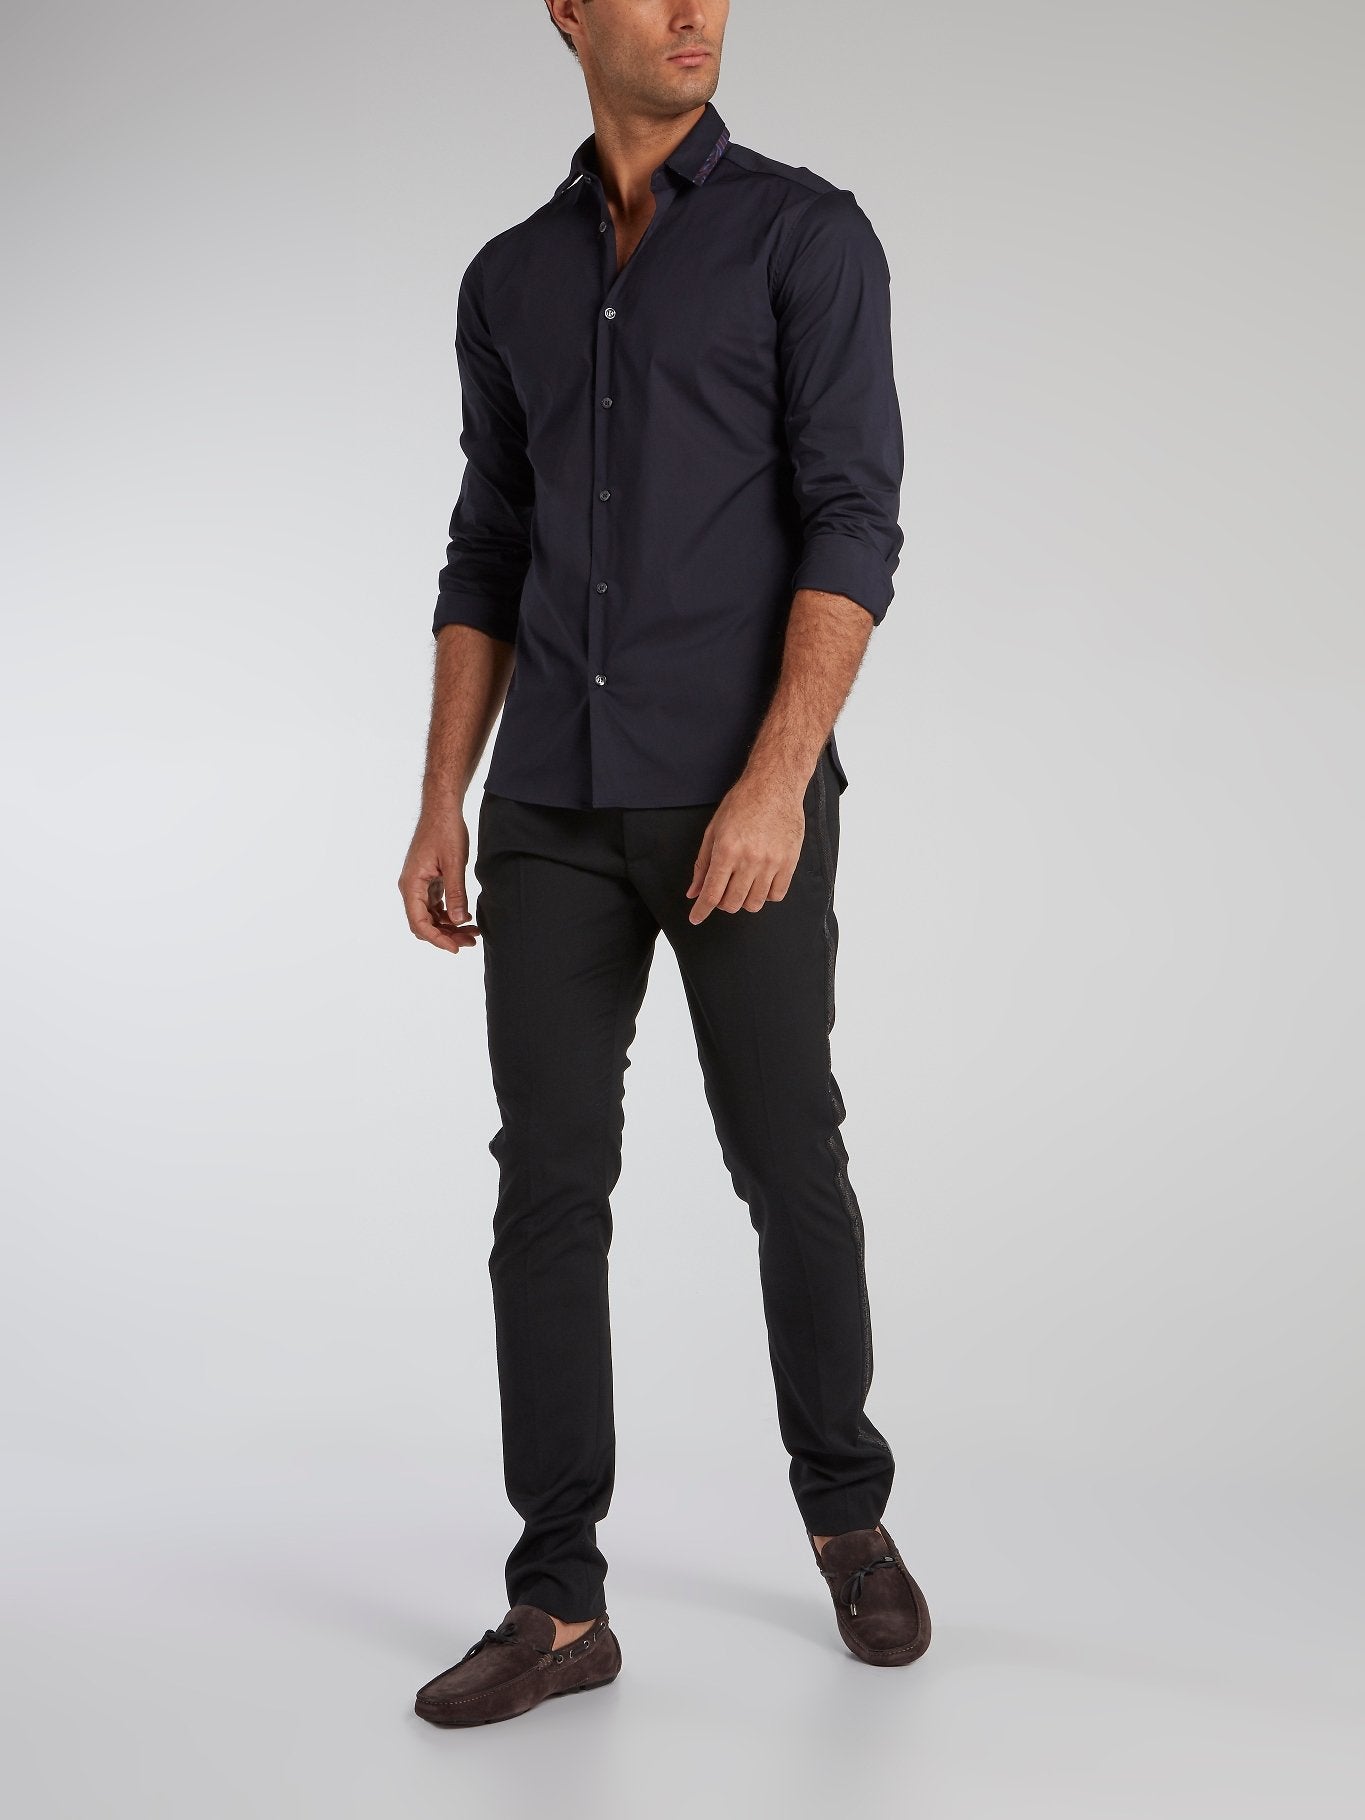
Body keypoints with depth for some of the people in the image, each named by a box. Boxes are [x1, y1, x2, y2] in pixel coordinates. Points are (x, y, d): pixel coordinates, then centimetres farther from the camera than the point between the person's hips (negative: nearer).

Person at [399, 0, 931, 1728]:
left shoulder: (810, 231, 0)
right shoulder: (511, 278, 15)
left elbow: (852, 526, -10)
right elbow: (488, 561, 16)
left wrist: (779, 782, -21)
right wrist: (440, 807, 7)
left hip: (746, 795, -4)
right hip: (557, 808, 4)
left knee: (787, 1168, 5)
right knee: (548, 1186, -2)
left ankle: (847, 1516, 29)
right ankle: (557, 1604, 7)